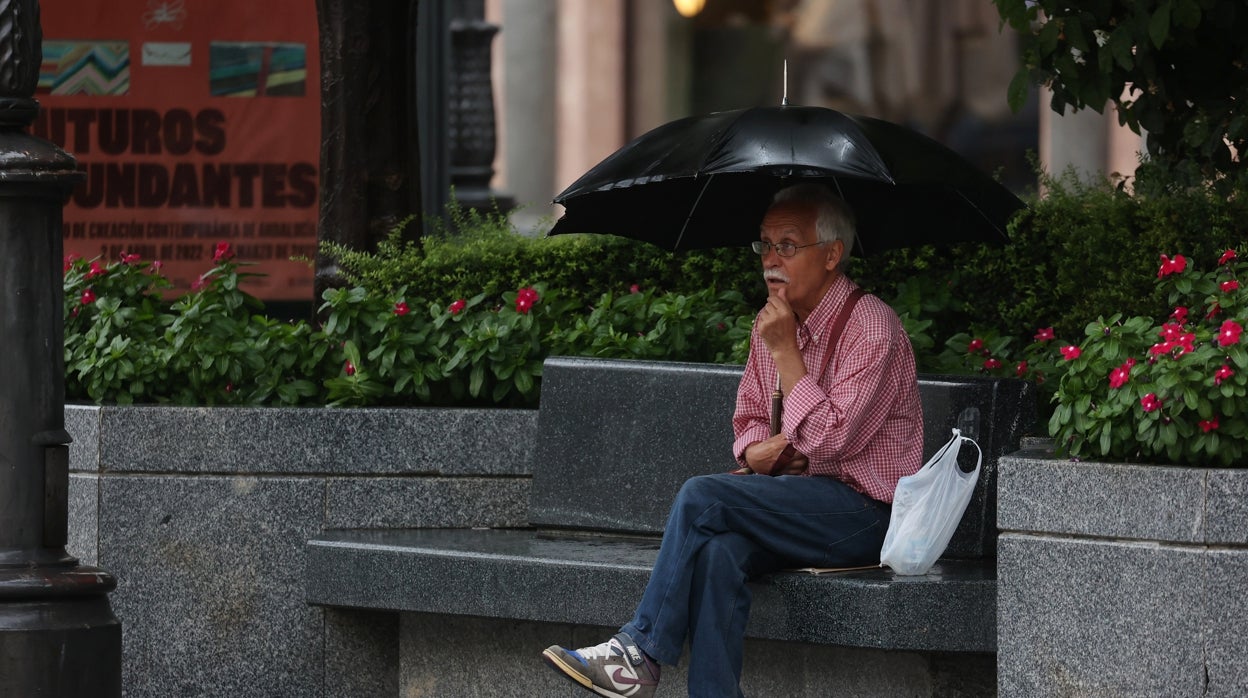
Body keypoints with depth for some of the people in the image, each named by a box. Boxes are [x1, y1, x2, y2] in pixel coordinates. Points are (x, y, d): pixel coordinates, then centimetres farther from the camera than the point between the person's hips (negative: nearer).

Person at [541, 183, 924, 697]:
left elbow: (829, 439, -20)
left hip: (865, 514, -6)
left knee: (702, 497, -24)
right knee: (716, 552, -29)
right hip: (801, 507, 6)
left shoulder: (871, 328, -12)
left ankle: (640, 652, -16)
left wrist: (785, 351, -16)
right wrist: (759, 452, -3)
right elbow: (750, 421, 22)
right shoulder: (772, 324, 13)